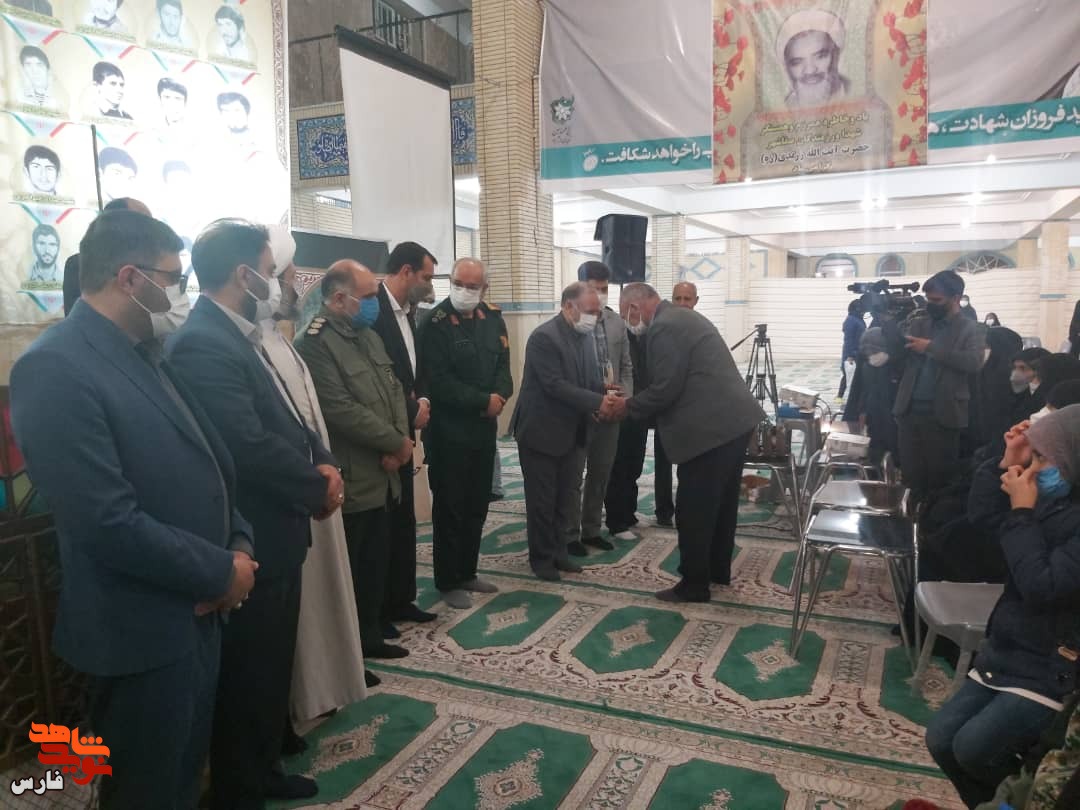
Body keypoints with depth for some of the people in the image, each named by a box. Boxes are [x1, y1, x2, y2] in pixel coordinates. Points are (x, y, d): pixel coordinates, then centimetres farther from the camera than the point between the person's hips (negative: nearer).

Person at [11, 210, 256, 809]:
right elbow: (109, 523, -27)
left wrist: (239, 545, -4)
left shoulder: (146, 353, 8)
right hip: (140, 634, -8)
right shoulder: (55, 367, -21)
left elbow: (206, 463, 12)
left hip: (197, 614, 8)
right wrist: (221, 571, -16)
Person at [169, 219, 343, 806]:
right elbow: (251, 445, -28)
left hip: (275, 534, 10)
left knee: (272, 666, 23)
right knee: (248, 675, 8)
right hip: (252, 541, -10)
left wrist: (323, 461, -5)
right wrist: (318, 490, -14)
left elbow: (284, 420, 13)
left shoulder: (237, 335, 10)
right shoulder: (202, 345, -23)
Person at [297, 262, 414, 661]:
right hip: (349, 482, -8)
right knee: (347, 571, 5)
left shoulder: (369, 336, 12)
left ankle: (369, 635, 34)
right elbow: (342, 411, -23)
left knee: (376, 564, 18)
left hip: (382, 476, 9)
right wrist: (397, 443, -14)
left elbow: (394, 388, 11)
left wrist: (400, 440, -6)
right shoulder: (314, 344, -17)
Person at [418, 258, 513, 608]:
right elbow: (439, 381, -18)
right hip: (449, 430, -6)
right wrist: (484, 401, -16)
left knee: (477, 506, 15)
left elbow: (503, 365, 7)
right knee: (450, 508, 4)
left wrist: (500, 396, -13)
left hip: (484, 427, 6)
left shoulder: (493, 319, 6)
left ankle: (467, 572, 29)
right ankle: (448, 581, 16)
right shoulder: (436, 323, -13)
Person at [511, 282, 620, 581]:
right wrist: (597, 402, -26)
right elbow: (556, 385, -25)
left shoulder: (585, 336, 7)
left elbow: (591, 378, 10)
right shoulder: (544, 337, -19)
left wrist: (604, 399, -11)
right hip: (541, 431, -7)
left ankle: (558, 551, 29)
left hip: (571, 432, 8)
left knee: (565, 498, 15)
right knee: (542, 499, 5)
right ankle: (541, 557, 20)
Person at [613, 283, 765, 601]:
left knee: (693, 510, 1)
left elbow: (665, 389, -18)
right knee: (720, 501, 20)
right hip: (733, 420, 11)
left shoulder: (664, 327, -15)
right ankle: (717, 569, 34)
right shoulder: (684, 317, 18)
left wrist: (629, 406, -2)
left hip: (711, 427, -11)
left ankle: (694, 584, 11)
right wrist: (638, 402, 17)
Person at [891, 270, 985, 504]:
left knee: (939, 477, 5)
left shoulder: (970, 330, 0)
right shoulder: (918, 323, 12)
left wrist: (930, 348, -16)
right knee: (911, 474, 9)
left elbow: (974, 362, -18)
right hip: (910, 410, 4)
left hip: (942, 414, -4)